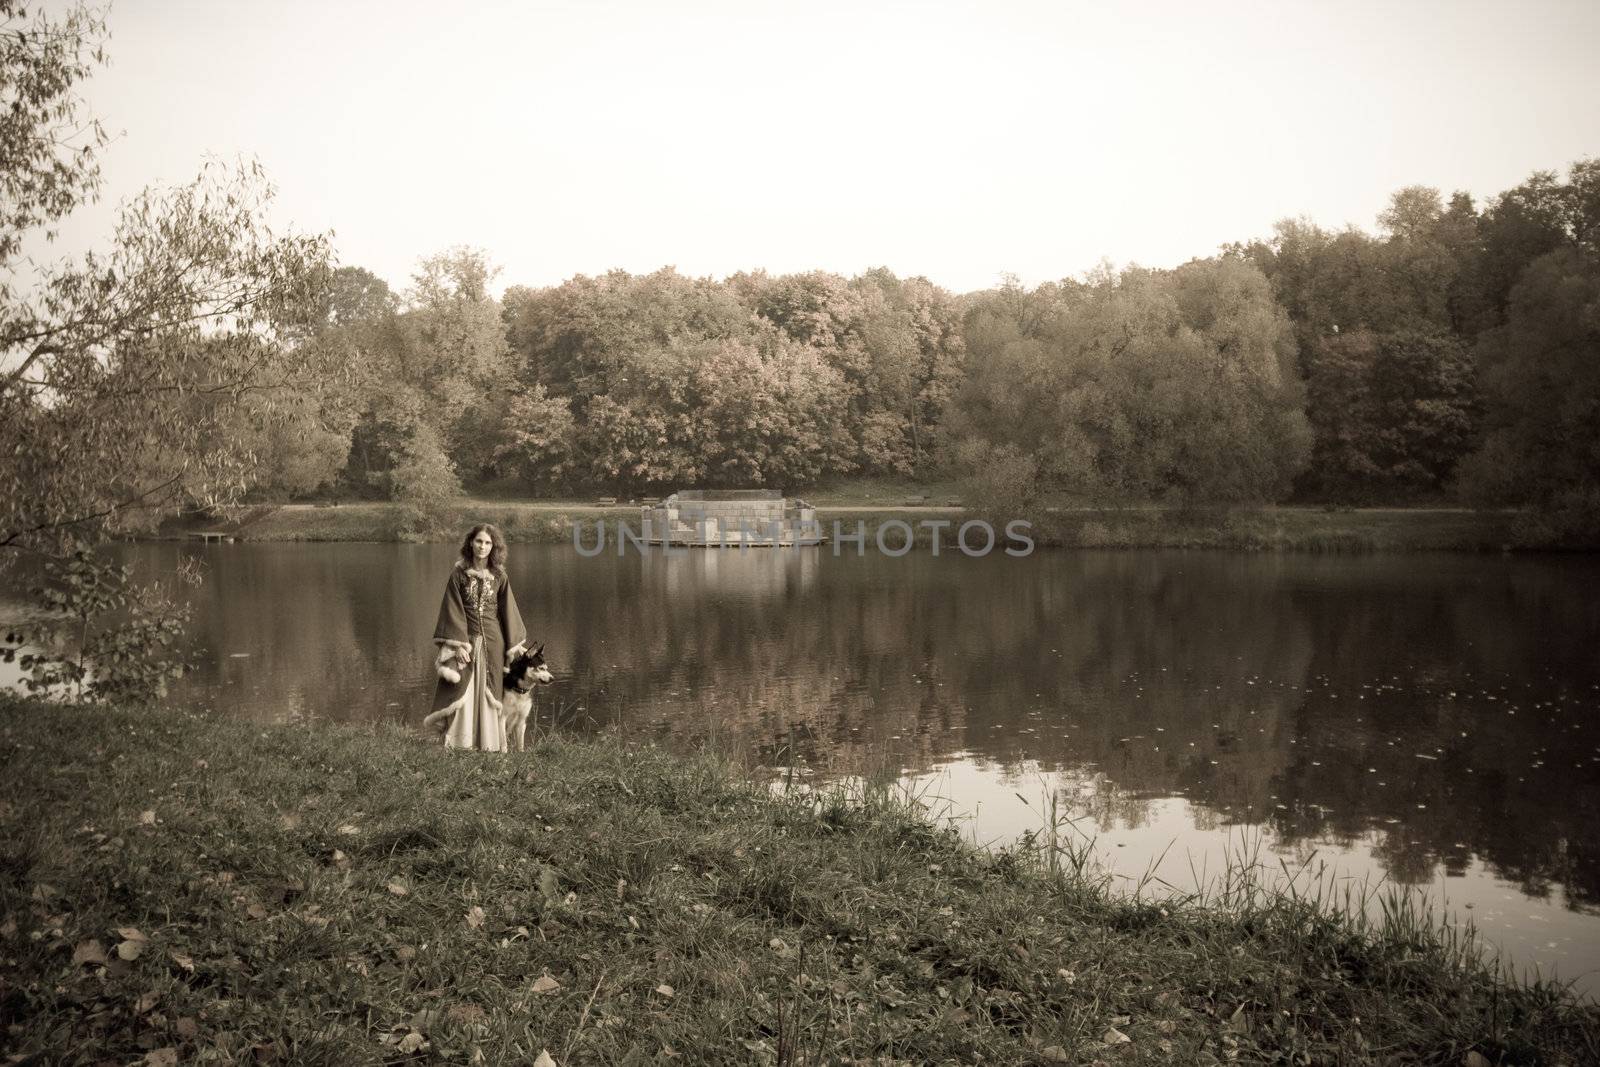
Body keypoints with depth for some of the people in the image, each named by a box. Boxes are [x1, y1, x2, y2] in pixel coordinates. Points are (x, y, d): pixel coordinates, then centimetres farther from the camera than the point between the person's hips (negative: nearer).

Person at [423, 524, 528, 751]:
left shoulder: (500, 576, 3)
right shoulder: (458, 573, -2)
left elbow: (508, 612, 6)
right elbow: (453, 611, -5)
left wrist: (513, 647, 4)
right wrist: (458, 645, -13)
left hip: (492, 643, 2)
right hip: (465, 640, -2)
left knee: (489, 696, 5)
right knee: (461, 695, -5)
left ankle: (489, 745, 11)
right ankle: (458, 744, 0)